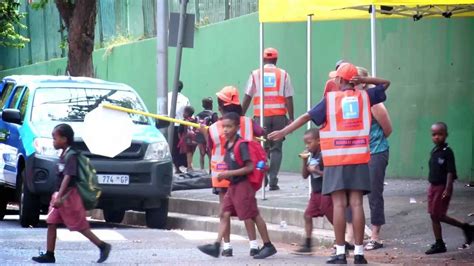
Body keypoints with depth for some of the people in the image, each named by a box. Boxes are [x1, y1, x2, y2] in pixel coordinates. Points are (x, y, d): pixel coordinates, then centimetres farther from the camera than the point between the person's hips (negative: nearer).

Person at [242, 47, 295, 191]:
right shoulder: (283, 74, 5)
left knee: (262, 147, 8)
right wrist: (291, 118, 4)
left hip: (261, 115, 0)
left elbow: (247, 97, 3)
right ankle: (273, 181, -4)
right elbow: (289, 98, 1)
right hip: (279, 115, 0)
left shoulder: (255, 74, 7)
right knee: (276, 148, 3)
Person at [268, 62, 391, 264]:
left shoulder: (331, 99, -2)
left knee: (339, 204, -3)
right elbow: (385, 84, 20)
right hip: (359, 159, 2)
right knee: (356, 204, 1)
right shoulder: (364, 97, 6)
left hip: (336, 160, -2)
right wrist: (364, 80, 6)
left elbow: (307, 117, -5)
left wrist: (284, 132, 0)